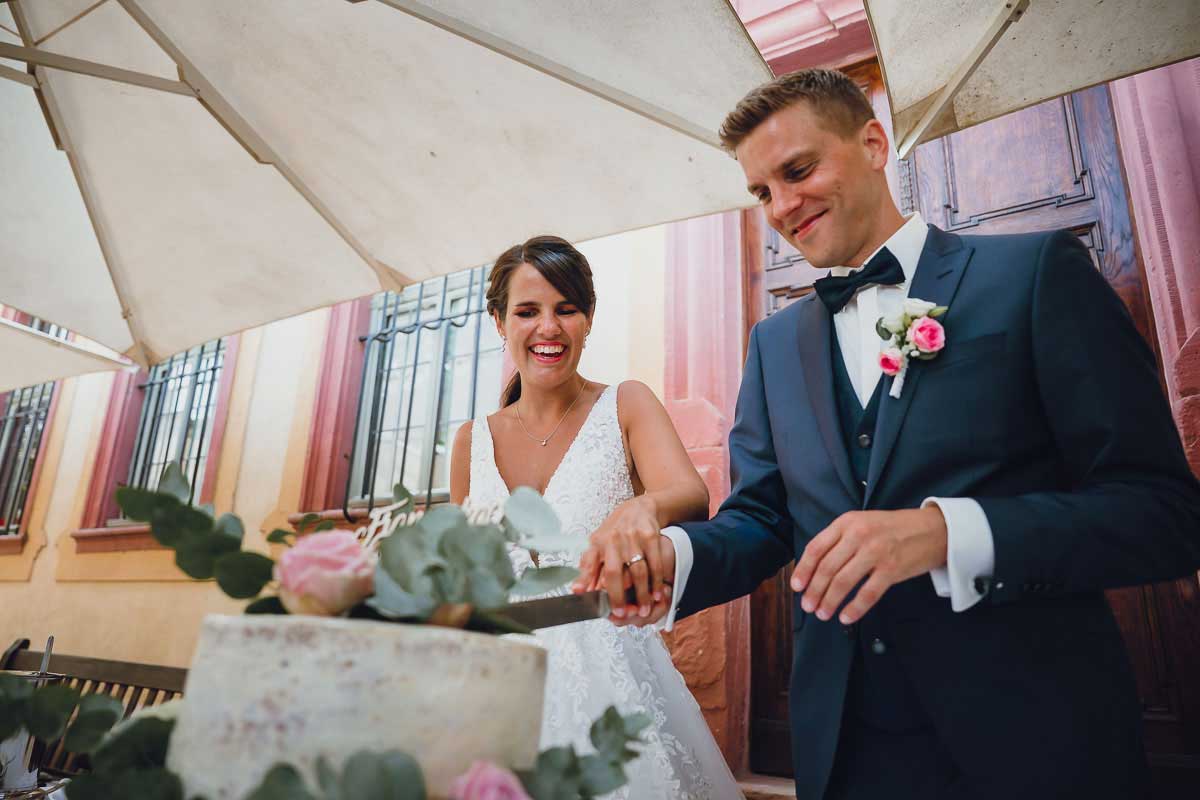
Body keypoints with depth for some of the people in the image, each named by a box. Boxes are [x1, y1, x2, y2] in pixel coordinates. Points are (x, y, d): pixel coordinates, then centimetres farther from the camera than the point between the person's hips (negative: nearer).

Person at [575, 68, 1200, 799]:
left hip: (1033, 738, -3)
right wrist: (672, 555, -14)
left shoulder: (1037, 272, -5)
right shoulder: (775, 342, 9)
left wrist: (946, 531, -26)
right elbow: (761, 518, 6)